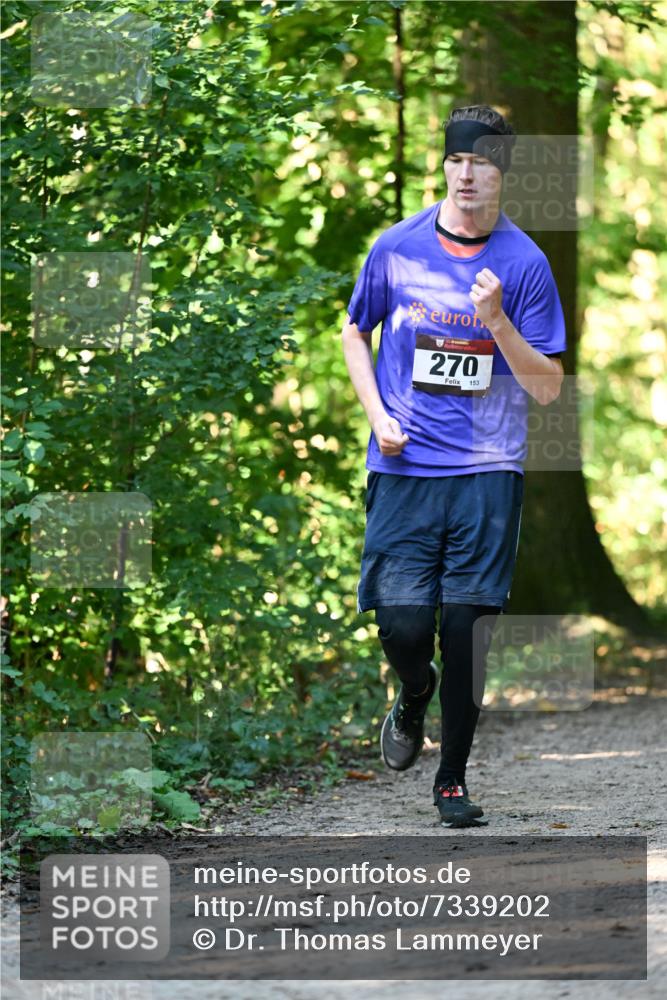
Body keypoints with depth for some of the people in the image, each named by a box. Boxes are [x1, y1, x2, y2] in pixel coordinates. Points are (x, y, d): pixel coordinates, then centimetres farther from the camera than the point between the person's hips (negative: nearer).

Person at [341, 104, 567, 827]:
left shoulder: (525, 263, -1)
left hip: (488, 473, -1)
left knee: (467, 630, -2)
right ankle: (414, 697, 27)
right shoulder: (397, 249, 2)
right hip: (404, 469, 1)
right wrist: (378, 416, 4)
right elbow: (355, 333, 19)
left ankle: (452, 779, 14)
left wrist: (497, 320, -16)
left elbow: (547, 387, 0)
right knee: (402, 625, -8)